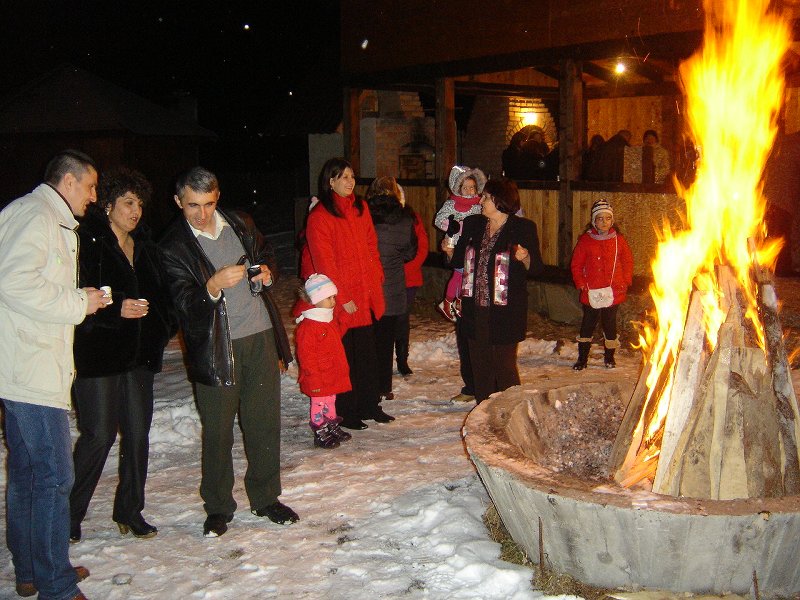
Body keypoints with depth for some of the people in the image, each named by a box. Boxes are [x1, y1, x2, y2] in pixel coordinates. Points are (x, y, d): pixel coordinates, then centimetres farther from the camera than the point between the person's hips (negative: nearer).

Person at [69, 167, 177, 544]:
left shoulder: (145, 246, 15)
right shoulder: (86, 241, -7)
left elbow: (159, 294, 20)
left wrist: (164, 326, 5)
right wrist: (116, 308, -23)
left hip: (139, 354, 7)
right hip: (97, 354, -7)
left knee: (138, 433, 9)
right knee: (99, 435, -4)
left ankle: (130, 510, 22)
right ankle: (69, 513, 13)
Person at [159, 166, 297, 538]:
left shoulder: (240, 224, 6)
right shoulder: (173, 246, -7)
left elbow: (265, 253, 24)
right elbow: (185, 303, -15)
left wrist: (267, 272, 1)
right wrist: (214, 286, -34)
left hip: (260, 337, 4)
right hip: (215, 347, -4)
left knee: (264, 422, 9)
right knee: (217, 430, 4)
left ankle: (265, 498, 25)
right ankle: (218, 507, 21)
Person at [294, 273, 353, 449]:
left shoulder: (331, 319, 6)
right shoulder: (307, 327, -24)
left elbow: (338, 334, 23)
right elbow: (306, 357, -23)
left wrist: (343, 317, 7)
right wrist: (314, 378, -22)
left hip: (333, 375, 9)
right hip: (318, 379, -9)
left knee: (330, 401, 22)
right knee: (318, 404, 4)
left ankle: (333, 427, 36)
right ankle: (320, 435, 15)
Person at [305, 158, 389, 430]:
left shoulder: (360, 208, 11)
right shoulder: (320, 216, -11)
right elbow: (324, 262, -13)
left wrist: (377, 280, 8)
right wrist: (342, 298, -14)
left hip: (367, 294, 6)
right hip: (341, 300, -6)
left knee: (367, 351, 14)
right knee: (345, 356, 3)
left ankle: (369, 405, 26)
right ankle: (346, 412, 15)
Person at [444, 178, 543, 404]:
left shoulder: (524, 228, -5)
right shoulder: (473, 224, 10)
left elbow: (537, 268, -4)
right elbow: (460, 259, 19)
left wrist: (525, 258, -24)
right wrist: (450, 251, -1)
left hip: (505, 311, -5)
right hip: (475, 308, 5)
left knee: (504, 366, -1)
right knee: (480, 365, 12)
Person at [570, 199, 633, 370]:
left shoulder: (618, 240, 2)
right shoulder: (585, 240, -1)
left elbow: (628, 262, 10)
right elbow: (576, 264, 3)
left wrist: (625, 283, 1)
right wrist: (581, 284, -5)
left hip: (614, 292, 1)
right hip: (591, 292, -1)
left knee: (610, 324, 10)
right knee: (588, 324, 5)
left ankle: (609, 356, 25)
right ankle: (582, 358, 14)